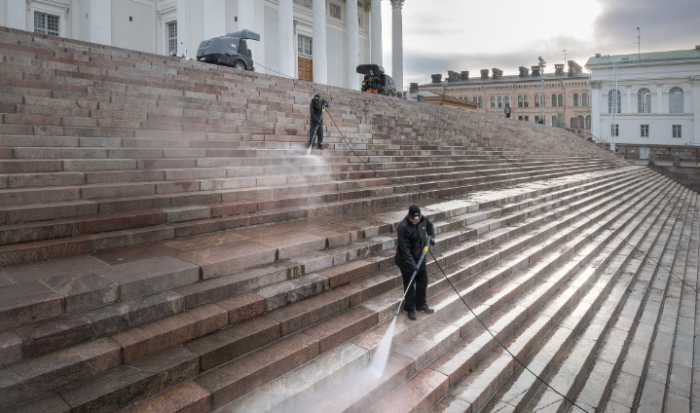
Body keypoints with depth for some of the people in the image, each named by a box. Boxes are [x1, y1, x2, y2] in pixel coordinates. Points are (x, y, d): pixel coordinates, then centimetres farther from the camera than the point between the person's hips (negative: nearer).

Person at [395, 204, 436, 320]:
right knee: (409, 286, 6)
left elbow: (429, 225, 19)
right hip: (406, 261, -7)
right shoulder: (403, 227, -28)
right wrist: (412, 264, -31)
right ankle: (410, 309, 24)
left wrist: (431, 236, 3)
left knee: (423, 282, 18)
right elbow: (404, 249, -29)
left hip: (420, 258, 7)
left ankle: (421, 305, 37)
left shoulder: (424, 220, -9)